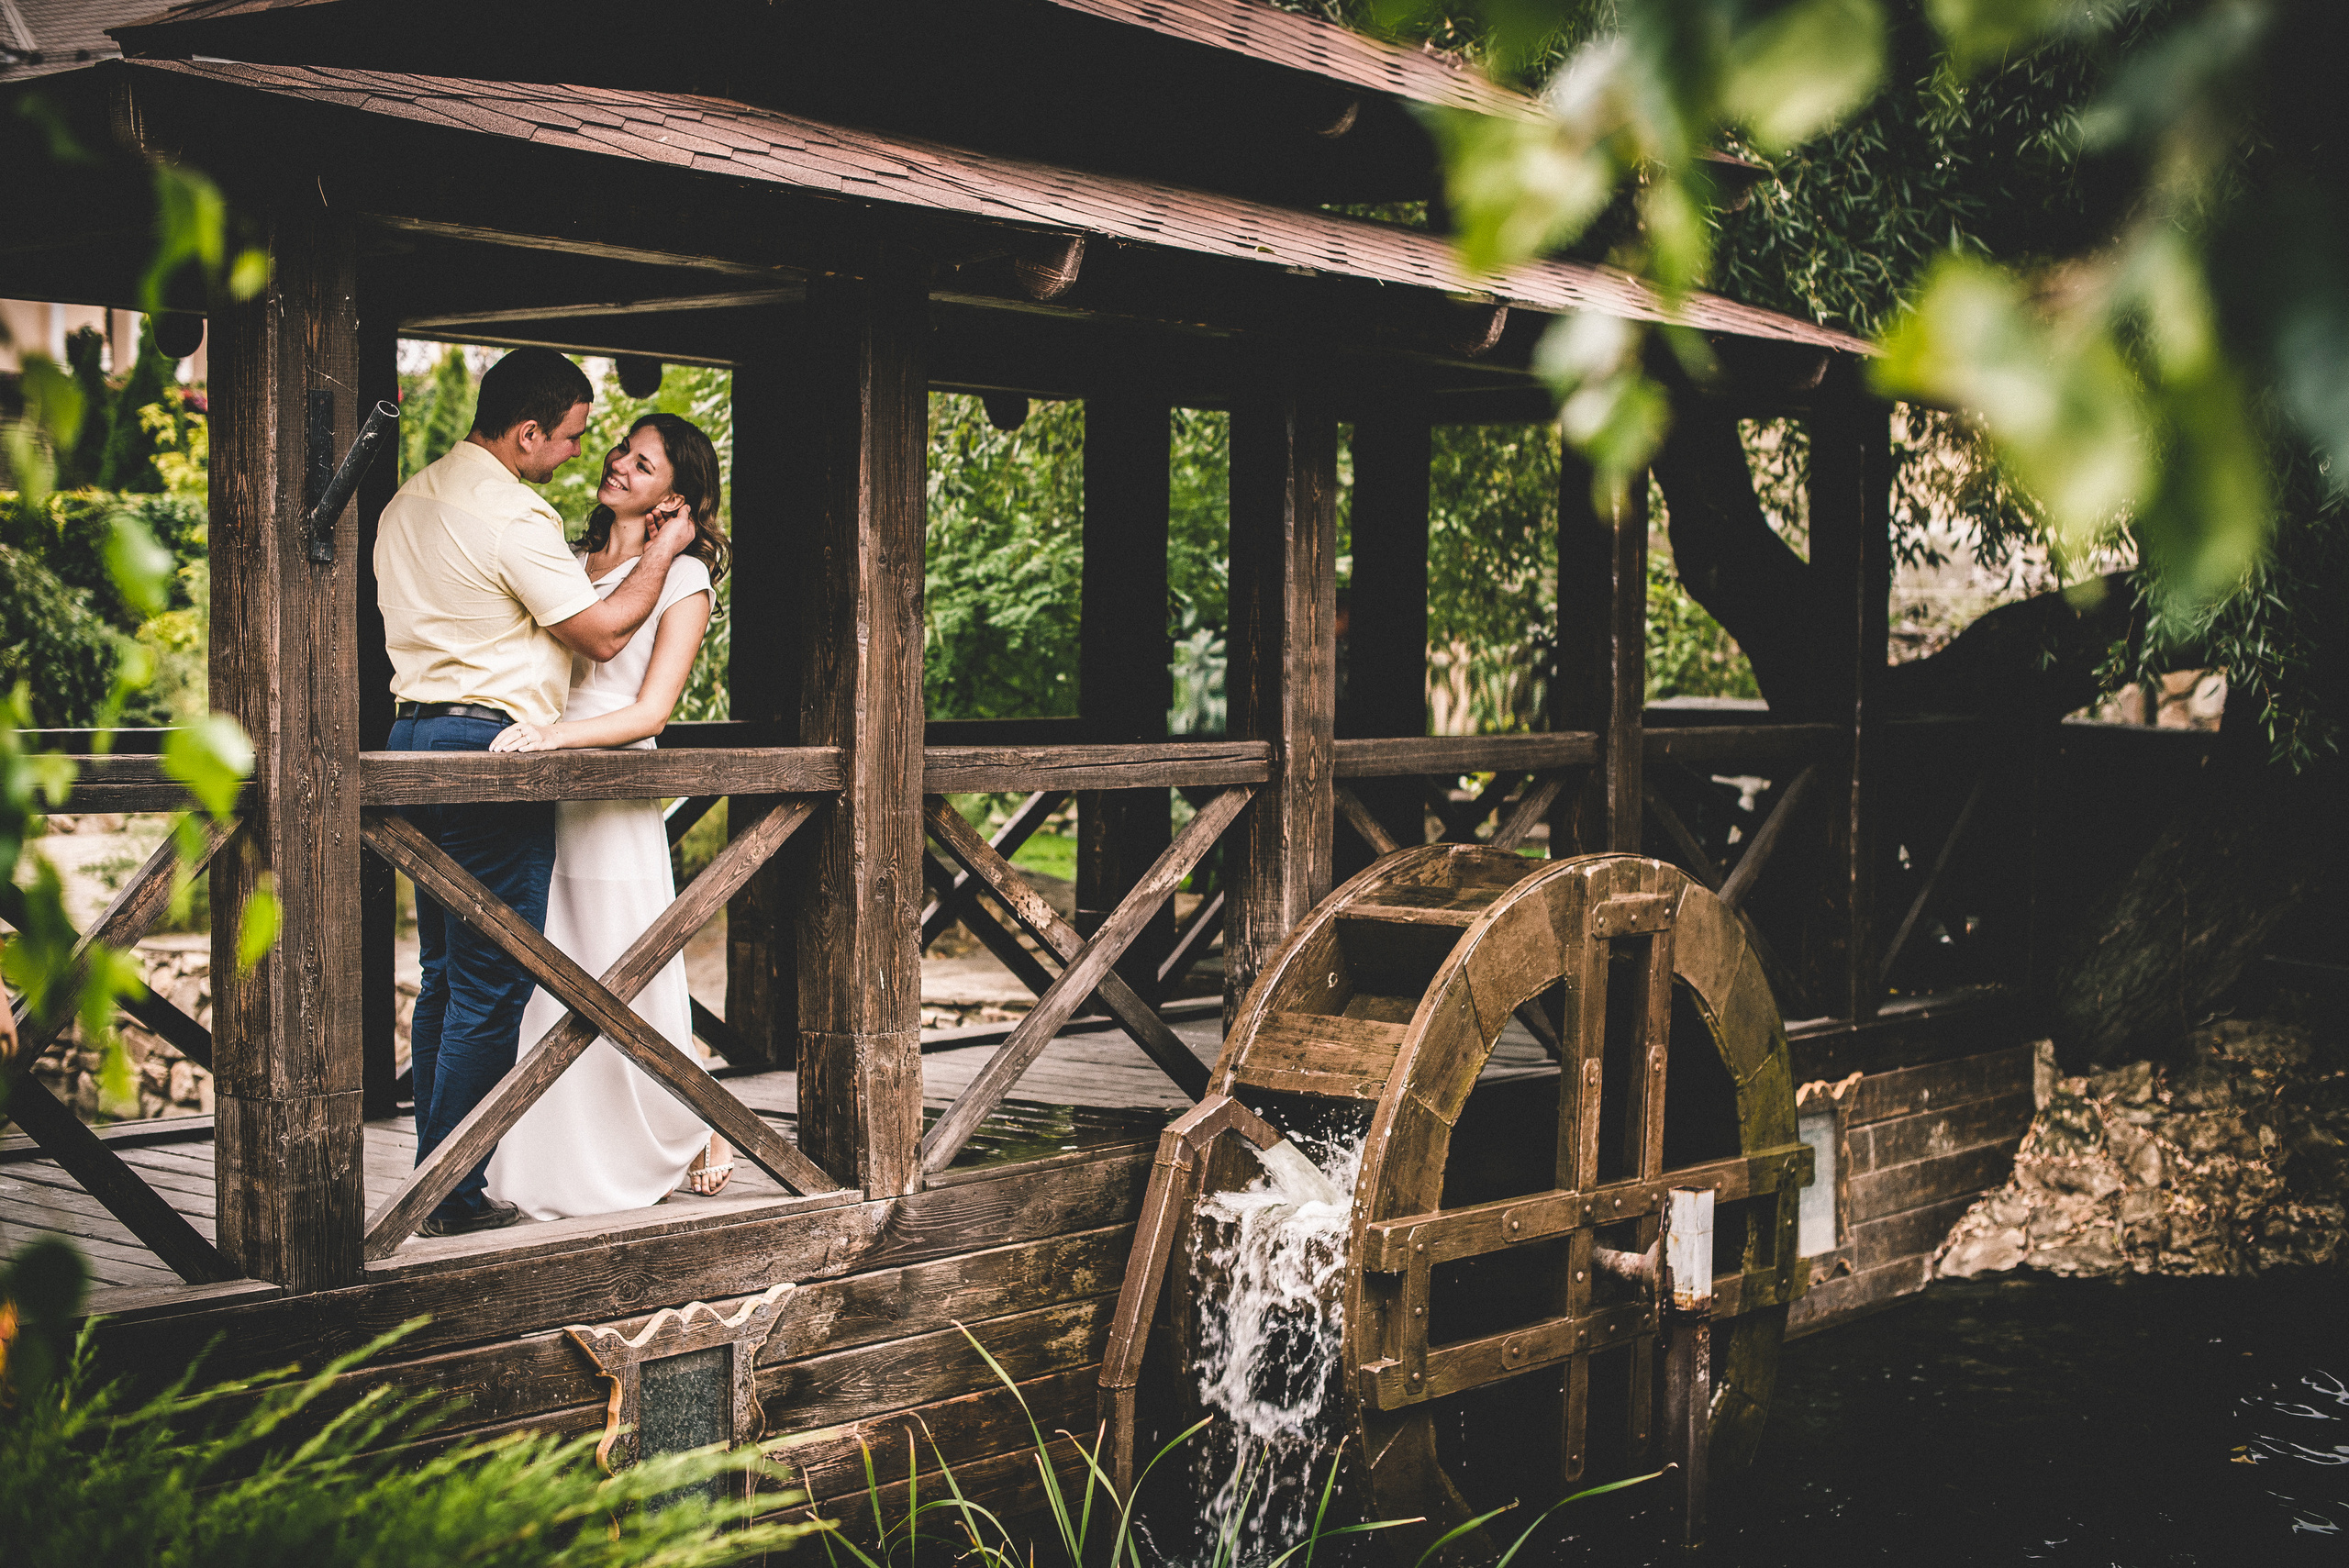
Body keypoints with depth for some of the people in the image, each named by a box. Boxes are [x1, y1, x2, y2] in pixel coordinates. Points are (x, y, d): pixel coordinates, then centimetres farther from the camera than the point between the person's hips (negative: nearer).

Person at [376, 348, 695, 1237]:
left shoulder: (410, 500, 15)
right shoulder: (513, 516, -14)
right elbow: (602, 633, -10)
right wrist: (662, 553, 3)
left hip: (414, 736, 10)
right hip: (489, 747, -10)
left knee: (445, 974, 15)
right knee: (492, 982, -4)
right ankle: (455, 1196, 0)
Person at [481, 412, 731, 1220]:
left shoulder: (681, 578, -1)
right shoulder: (571, 565, 16)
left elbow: (649, 711, -10)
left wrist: (556, 735, -24)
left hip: (616, 797, -5)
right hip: (542, 796, 5)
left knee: (630, 988, 1)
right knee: (540, 988, 4)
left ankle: (702, 1132, 22)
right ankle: (555, 1171, 14)